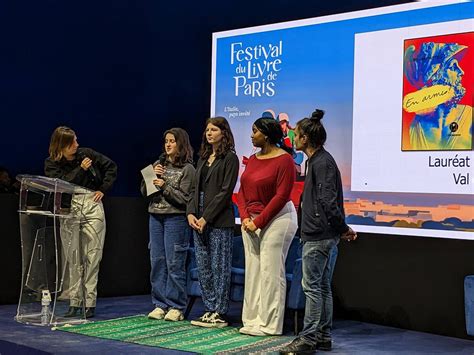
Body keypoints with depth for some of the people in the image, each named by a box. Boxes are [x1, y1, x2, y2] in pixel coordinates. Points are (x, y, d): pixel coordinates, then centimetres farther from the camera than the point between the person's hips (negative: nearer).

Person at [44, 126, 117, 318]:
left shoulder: (86, 154, 5)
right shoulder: (51, 163, 4)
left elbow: (111, 166, 14)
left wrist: (103, 189, 6)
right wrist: (81, 169, -10)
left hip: (92, 205, 0)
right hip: (68, 209, 0)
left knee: (92, 256, -2)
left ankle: (90, 303, 2)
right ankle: (74, 302, 7)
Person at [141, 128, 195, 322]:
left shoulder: (187, 168, -3)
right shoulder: (159, 164, 12)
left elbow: (185, 198, -9)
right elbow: (144, 191, 12)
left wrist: (165, 186, -15)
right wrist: (152, 176, -4)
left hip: (176, 218, -6)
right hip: (155, 217, 6)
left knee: (174, 264, -4)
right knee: (157, 262, 7)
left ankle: (176, 307, 3)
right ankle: (160, 304, 15)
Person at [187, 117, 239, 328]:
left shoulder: (229, 158, -5)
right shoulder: (203, 158, 17)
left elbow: (225, 192, -12)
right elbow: (195, 188, 16)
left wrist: (206, 218, -15)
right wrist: (191, 213, 0)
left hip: (219, 221, -7)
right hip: (199, 219, 8)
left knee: (219, 268, -2)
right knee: (203, 268, 9)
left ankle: (220, 314, 4)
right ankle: (210, 310, 17)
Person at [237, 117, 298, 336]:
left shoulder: (284, 159, -11)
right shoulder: (253, 159, 13)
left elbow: (281, 196, -16)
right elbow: (242, 191, 13)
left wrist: (258, 222, -14)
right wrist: (245, 218, -3)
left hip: (276, 219, -8)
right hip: (251, 221, 8)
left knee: (270, 272, -5)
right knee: (252, 271, 9)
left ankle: (269, 325, 3)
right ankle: (252, 320, 17)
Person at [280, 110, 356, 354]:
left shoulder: (322, 162, -15)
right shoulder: (318, 161, 18)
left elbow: (328, 201, -20)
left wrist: (342, 228, -15)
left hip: (318, 236, -10)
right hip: (323, 235, 10)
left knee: (312, 286, -6)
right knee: (322, 287, 13)